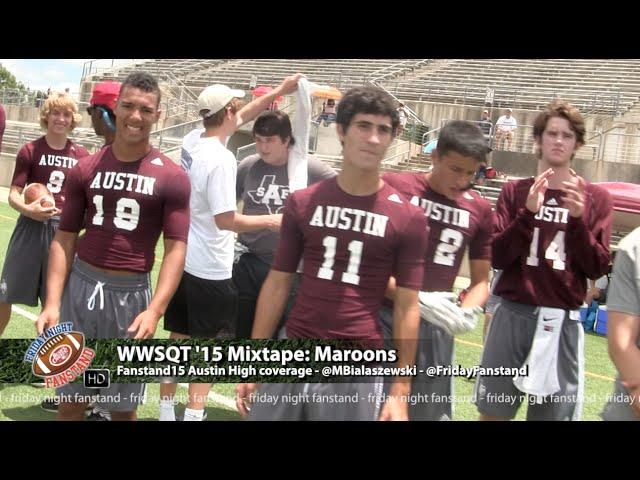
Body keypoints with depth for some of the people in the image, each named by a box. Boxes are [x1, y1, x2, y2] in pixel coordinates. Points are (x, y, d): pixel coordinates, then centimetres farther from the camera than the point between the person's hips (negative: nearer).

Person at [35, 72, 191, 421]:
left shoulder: (172, 178, -4)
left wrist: (154, 310, -19)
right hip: (81, 285, 2)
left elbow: (175, 249, -7)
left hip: (131, 293, -2)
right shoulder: (86, 169, 5)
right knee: (70, 399, 11)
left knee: (122, 406, 11)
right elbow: (64, 238, 6)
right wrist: (52, 302, -4)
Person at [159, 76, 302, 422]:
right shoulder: (221, 159, -21)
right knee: (209, 345, 5)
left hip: (181, 260, 8)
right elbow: (225, 220, -22)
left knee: (178, 338, 17)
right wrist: (270, 221, -11)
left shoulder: (191, 141, 3)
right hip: (210, 270, -8)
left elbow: (238, 120, 17)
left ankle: (166, 411, 28)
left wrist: (279, 91, 18)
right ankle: (193, 415, 11)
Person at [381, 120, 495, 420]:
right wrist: (418, 299, -18)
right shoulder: (393, 187, -9)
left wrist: (467, 312, -10)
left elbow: (480, 281, 12)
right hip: (384, 316, -4)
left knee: (431, 411, 13)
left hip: (436, 326, 4)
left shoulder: (480, 210, 5)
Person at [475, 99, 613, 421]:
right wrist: (528, 212, -15)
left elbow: (597, 269, -1)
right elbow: (498, 258, -2)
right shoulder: (515, 192, 6)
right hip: (512, 314, 1)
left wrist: (578, 219, -15)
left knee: (553, 412, 6)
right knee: (492, 412, 6)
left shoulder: (595, 198, 4)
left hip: (563, 321, 0)